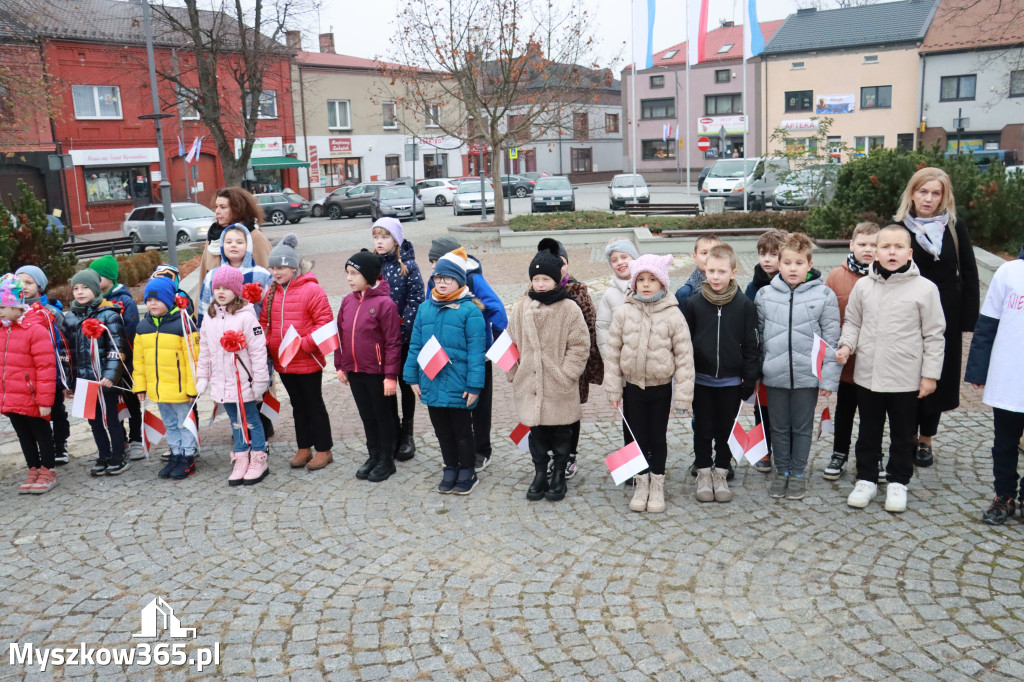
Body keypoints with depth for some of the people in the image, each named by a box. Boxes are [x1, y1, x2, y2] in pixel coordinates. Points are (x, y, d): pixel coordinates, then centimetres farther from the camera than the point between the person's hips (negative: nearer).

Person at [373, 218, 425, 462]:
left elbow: (415, 300, -11)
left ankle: (406, 435, 21)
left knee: (405, 384, 9)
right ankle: (393, 432, 24)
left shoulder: (408, 265, -8)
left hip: (404, 337, -3)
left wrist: (400, 329, -18)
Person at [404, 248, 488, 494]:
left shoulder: (470, 310, -10)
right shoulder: (425, 308, 6)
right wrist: (413, 377, 8)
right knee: (442, 431, 17)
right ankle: (450, 470, 33)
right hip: (431, 384, 5)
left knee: (462, 431, 9)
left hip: (458, 386, -5)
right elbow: (415, 345, 10)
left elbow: (476, 351, -13)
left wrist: (474, 385, -16)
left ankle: (467, 473, 26)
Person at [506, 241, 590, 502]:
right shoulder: (520, 308, 3)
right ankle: (540, 474, 28)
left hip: (559, 387, -2)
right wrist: (514, 373, 6)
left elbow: (580, 345, -6)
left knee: (561, 432, 10)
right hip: (530, 384, 3)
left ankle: (559, 476, 26)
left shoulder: (569, 309, -7)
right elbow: (512, 344, 10)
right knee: (536, 431, 12)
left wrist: (566, 373, -11)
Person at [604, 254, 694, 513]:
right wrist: (613, 389, -2)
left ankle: (657, 485, 29)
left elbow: (684, 356, -8)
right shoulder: (623, 312, -6)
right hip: (633, 386, 1)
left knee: (658, 438, 11)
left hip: (661, 387, -1)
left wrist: (683, 394, -10)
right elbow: (612, 351, -1)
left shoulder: (673, 315, -10)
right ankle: (641, 484, 30)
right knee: (637, 437, 12)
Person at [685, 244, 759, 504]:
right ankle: (704, 472, 24)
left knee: (726, 429, 11)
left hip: (731, 381, 0)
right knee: (703, 429, 9)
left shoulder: (744, 305, -4)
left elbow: (751, 345, 0)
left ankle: (721, 473, 26)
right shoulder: (693, 303, -3)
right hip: (701, 380, 0)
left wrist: (750, 379, -2)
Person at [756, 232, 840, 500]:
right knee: (779, 427, 13)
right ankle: (781, 471, 28)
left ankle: (799, 473, 26)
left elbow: (830, 340, -2)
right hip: (774, 375, 2)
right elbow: (758, 337, 8)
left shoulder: (824, 295, -4)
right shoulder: (764, 295, 1)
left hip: (808, 375, -2)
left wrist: (828, 378, -5)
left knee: (802, 427, 11)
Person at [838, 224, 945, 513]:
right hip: (867, 377, 2)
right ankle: (866, 480, 30)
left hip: (906, 379, -2)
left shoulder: (924, 288, -8)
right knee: (868, 434, 15)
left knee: (903, 436, 13)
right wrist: (847, 345, -8)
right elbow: (852, 322, 12)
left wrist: (930, 374, -5)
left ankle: (897, 483, 29)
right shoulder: (863, 286, 0)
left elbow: (934, 335, -4)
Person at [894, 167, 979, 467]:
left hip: (945, 317, 1)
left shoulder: (956, 228, -1)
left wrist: (969, 320, -4)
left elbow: (969, 276, 1)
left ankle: (925, 439, 23)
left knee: (938, 378, 9)